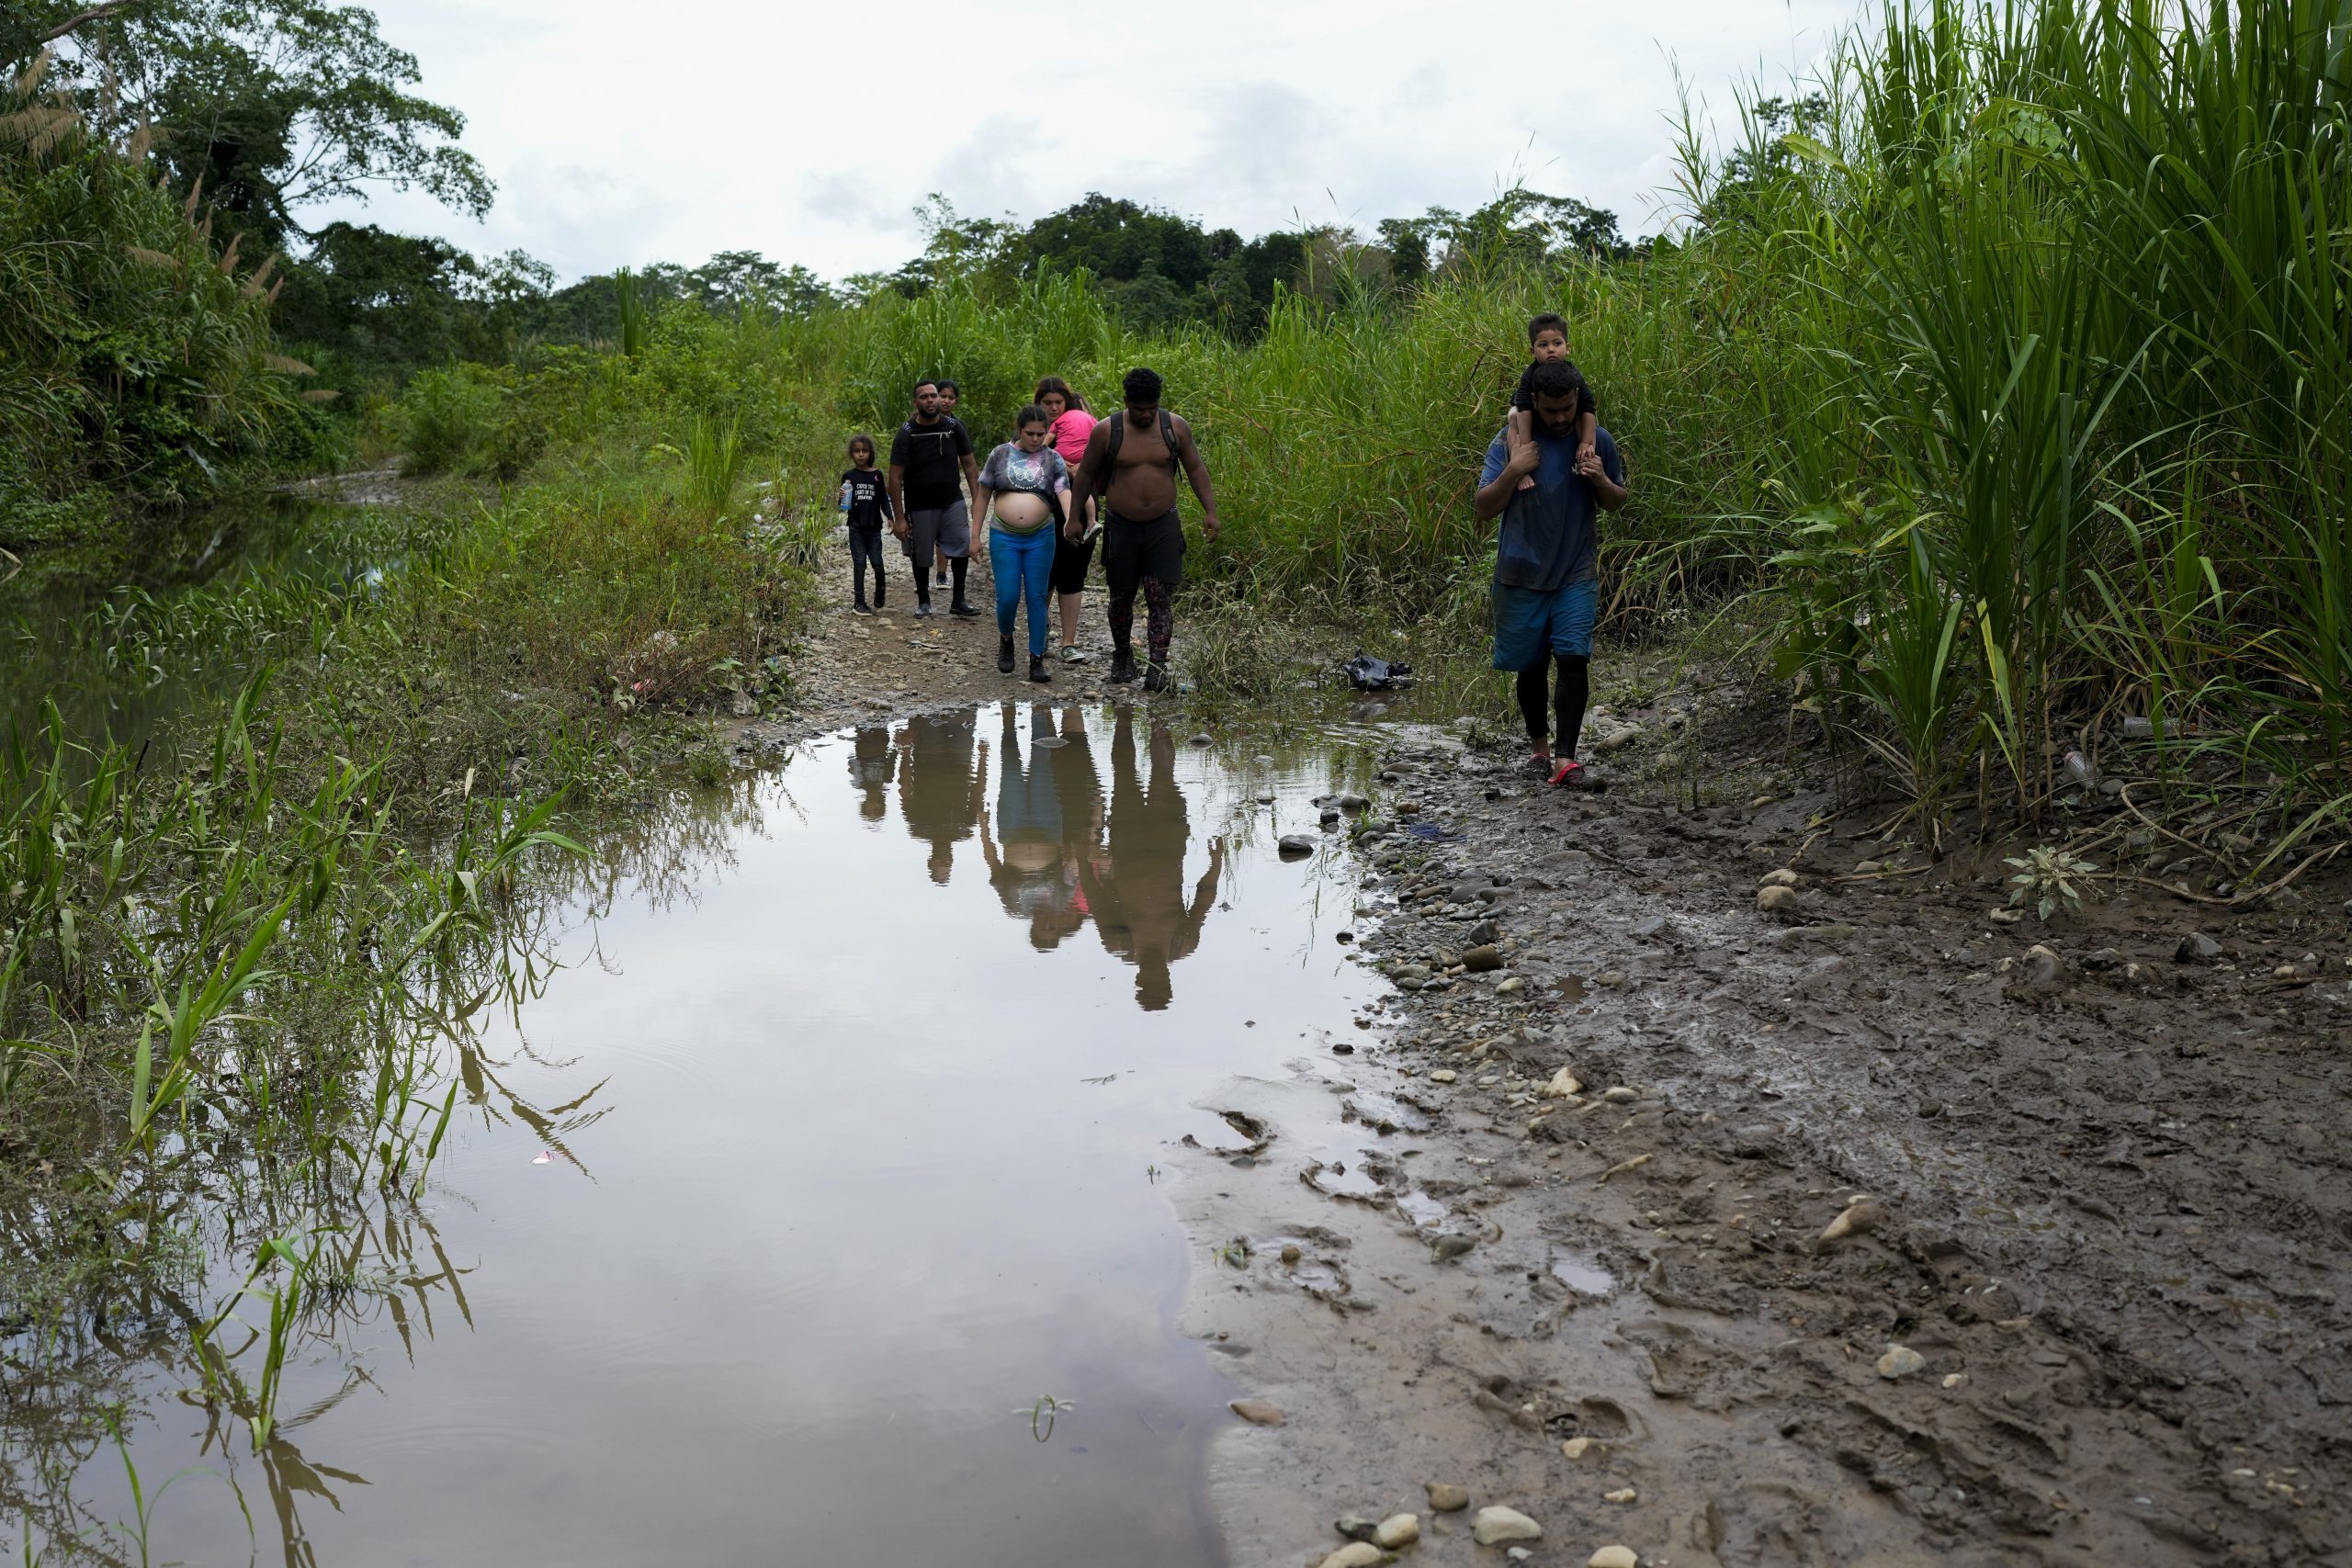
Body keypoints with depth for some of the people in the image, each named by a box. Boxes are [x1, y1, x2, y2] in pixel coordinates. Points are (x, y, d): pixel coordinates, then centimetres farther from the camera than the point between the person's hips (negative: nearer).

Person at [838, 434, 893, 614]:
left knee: (877, 563, -3)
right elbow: (844, 505, 7)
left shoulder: (877, 475, 3)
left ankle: (879, 593, 24)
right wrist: (842, 498, -15)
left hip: (874, 527, 0)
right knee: (859, 564, 0)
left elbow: (884, 498, 8)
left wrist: (889, 517, -5)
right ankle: (858, 601, 6)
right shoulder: (849, 476, 2)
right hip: (856, 527, 0)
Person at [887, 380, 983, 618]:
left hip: (952, 501, 2)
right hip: (920, 506, -2)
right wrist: (899, 518, -15)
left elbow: (969, 465, 3)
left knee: (962, 546, -10)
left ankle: (958, 601, 3)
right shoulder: (906, 434, -12)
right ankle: (923, 601, 29)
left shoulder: (954, 427, -4)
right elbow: (895, 478, -11)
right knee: (921, 556, 9)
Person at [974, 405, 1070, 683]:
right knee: (1008, 597, -3)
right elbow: (983, 495, 8)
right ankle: (1005, 639, 27)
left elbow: (1065, 493, -12)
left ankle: (1037, 659, 11)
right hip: (1004, 537, 0)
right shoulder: (1000, 455, 3)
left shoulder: (1053, 459, 2)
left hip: (1041, 538, 0)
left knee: (1037, 597, 3)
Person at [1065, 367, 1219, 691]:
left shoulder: (1175, 427, -2)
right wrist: (1074, 518, 5)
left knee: (1161, 597, -8)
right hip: (1121, 527, 0)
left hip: (1163, 527, 0)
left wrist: (1210, 511, -3)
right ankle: (1122, 656, 29)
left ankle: (1158, 664, -9)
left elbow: (1196, 470, 5)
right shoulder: (1106, 431, -6)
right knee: (1121, 597, 10)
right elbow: (1086, 475, 4)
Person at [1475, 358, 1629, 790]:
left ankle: (1565, 759, -13)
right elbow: (1484, 508, -6)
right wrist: (1514, 470, -22)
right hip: (1522, 572, 0)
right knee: (1531, 665, 9)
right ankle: (1540, 746, 29)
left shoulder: (1597, 441, 1)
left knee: (1574, 659, -13)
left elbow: (1617, 503, 12)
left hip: (1576, 573, 0)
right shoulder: (1510, 440, -5)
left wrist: (1601, 480, -11)